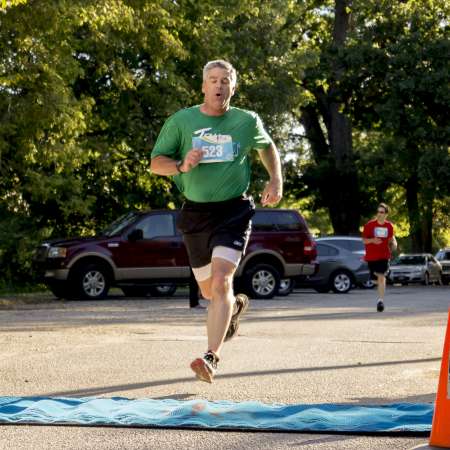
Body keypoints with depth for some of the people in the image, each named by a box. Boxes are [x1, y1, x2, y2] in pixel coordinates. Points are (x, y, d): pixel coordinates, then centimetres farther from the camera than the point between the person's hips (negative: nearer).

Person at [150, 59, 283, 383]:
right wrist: (181, 165, -17)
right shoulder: (181, 121, 1)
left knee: (221, 281, -22)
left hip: (234, 211, -2)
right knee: (209, 291, 13)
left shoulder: (248, 122, 3)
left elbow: (267, 147, 23)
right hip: (195, 213, 2)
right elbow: (156, 163, 3)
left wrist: (276, 180, 8)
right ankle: (235, 306, 50)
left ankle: (211, 358, -25)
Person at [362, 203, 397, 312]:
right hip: (371, 256, 1)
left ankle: (381, 300, -18)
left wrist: (393, 243, -3)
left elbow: (391, 237, 20)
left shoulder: (389, 226, 3)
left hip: (384, 255, -1)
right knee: (376, 279, 11)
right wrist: (372, 240, -22)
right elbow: (364, 240, -1)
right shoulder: (370, 225, -4)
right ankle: (381, 289, 45)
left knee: (381, 277, -17)